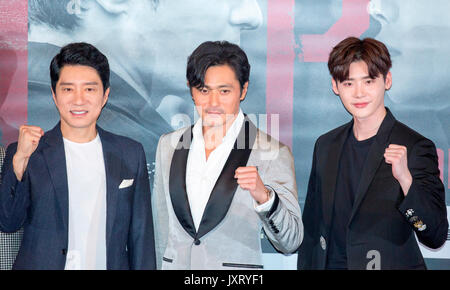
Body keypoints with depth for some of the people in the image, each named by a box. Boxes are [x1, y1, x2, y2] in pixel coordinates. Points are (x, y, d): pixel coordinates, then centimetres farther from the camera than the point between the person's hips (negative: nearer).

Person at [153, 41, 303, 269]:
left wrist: (264, 197, -29)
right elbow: (161, 227, 10)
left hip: (239, 265, -3)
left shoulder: (271, 152, -10)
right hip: (175, 264, 3)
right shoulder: (168, 146, 3)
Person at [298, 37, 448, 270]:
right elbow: (311, 227, 11)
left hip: (391, 263, -4)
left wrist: (405, 178, -28)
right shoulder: (326, 145, 5)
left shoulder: (415, 147, -11)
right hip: (330, 263, 4)